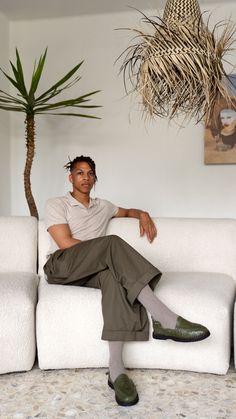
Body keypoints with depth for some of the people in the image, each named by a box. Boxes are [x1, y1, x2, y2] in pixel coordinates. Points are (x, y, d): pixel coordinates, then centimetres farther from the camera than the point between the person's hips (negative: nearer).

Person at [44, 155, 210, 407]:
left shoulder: (102, 206, 25)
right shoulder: (56, 205, 8)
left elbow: (127, 211, 43)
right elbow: (65, 242, -5)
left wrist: (142, 214, 18)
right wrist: (106, 249, -7)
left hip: (93, 270, 4)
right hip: (61, 266, -4)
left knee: (115, 272, -35)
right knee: (113, 243, -32)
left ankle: (116, 369, -45)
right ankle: (165, 320, -40)